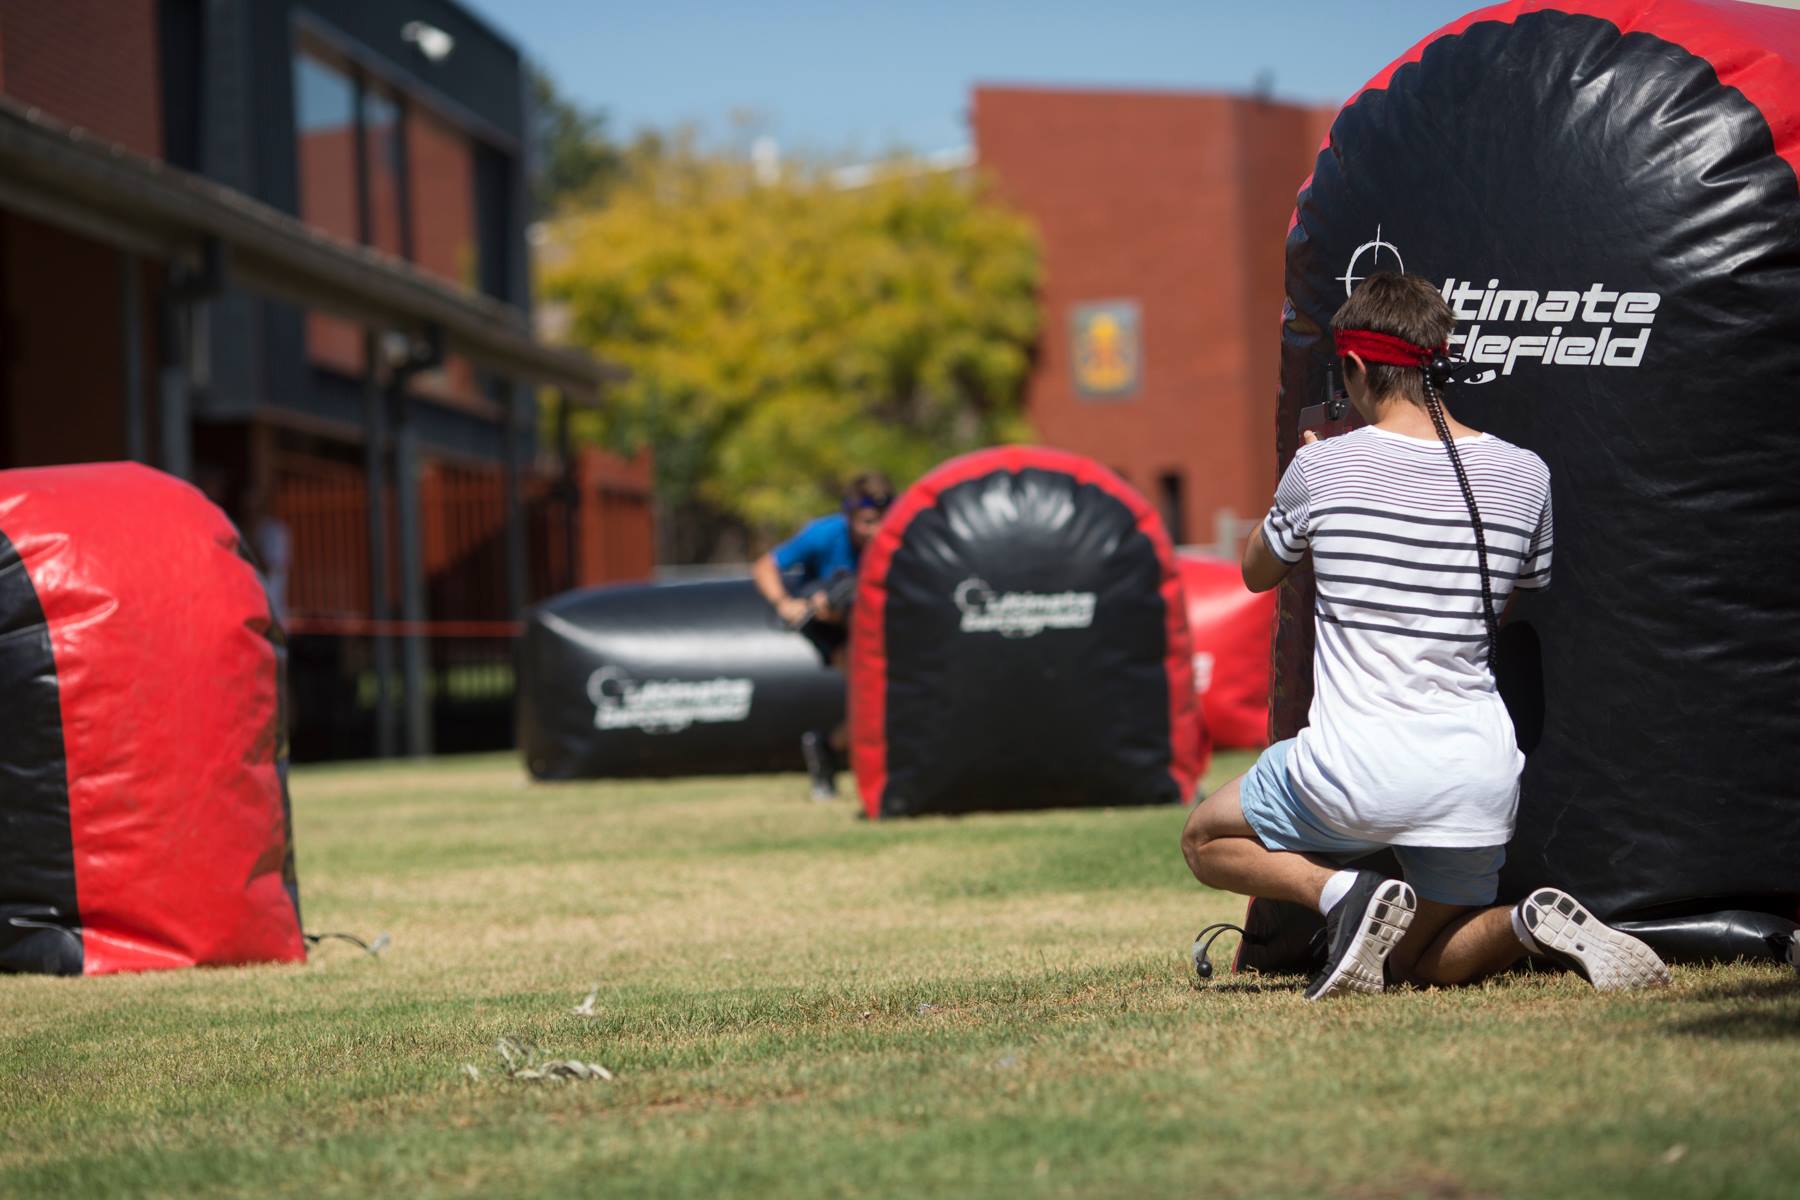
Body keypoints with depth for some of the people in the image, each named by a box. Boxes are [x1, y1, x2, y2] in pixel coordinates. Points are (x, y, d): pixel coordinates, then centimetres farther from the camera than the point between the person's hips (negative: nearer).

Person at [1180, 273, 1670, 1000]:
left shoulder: (1323, 467, -6)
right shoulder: (1523, 476, 1)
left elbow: (1256, 573, 15)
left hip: (1355, 776, -4)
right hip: (1478, 778, 4)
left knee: (1207, 841, 24)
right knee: (1424, 961, 24)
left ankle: (1342, 892, -5)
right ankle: (1530, 923, -9)